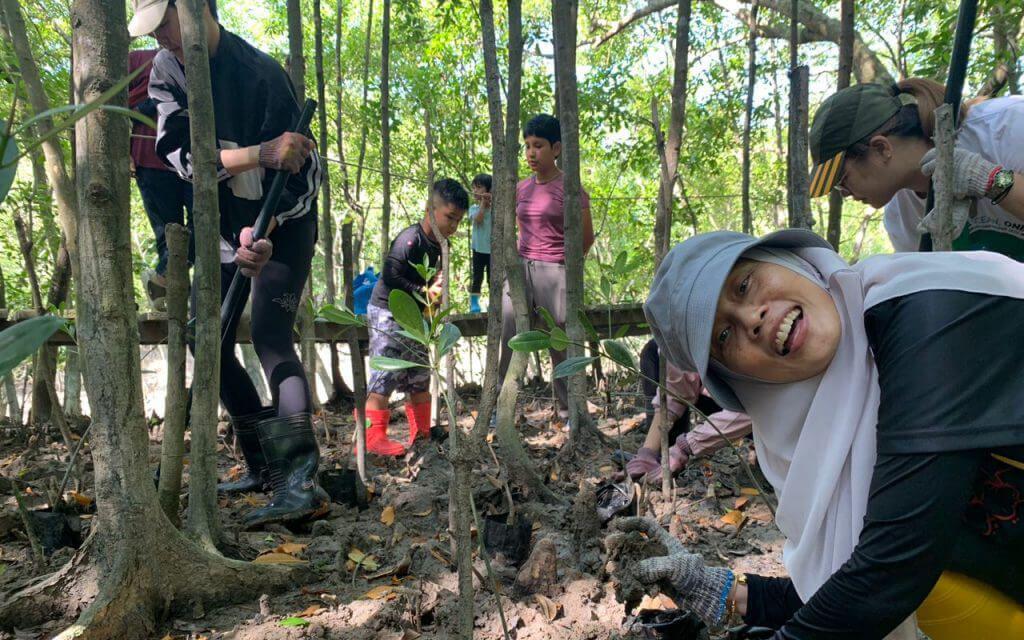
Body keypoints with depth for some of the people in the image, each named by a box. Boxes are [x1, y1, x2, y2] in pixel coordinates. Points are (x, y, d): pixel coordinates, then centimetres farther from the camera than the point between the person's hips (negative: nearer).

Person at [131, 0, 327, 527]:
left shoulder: (260, 73, -20)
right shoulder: (166, 71, -3)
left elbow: (304, 171, -21)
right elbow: (180, 153, -18)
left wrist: (262, 233, -33)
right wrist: (259, 153, -33)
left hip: (284, 222, -6)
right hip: (226, 226, 7)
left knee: (269, 334, -24)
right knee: (209, 342, 4)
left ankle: (301, 480, -30)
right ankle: (264, 466, 14)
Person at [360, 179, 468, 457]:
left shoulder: (438, 244, 5)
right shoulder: (409, 240, -22)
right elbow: (390, 277, -26)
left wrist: (436, 285, -2)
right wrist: (423, 292, -25)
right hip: (388, 313, -9)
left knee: (420, 376, 14)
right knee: (386, 375, -9)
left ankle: (421, 434, 24)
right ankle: (373, 437, -4)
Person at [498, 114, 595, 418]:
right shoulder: (522, 189, 10)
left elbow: (586, 239, 1)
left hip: (555, 272, -5)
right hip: (520, 268, 5)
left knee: (560, 346, 5)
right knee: (508, 342, 0)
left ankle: (568, 409, 19)